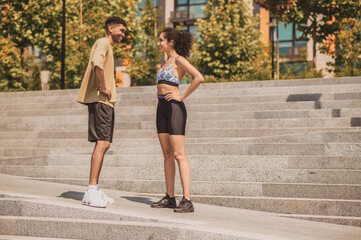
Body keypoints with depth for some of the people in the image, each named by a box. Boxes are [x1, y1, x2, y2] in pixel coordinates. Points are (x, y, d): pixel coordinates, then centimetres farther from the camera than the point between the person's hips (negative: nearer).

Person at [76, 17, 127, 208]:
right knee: (102, 143, -15)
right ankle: (92, 191, -16)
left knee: (104, 144, 9)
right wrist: (103, 87, -18)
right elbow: (97, 63, -26)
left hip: (106, 101, 10)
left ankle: (95, 191, 13)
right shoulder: (103, 43, -6)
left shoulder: (108, 47, 26)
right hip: (100, 100, -10)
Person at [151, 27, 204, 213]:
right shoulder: (167, 61, 19)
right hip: (162, 108, 9)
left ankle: (187, 201, -13)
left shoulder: (179, 59, -7)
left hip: (174, 108, -9)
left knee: (179, 155, -12)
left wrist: (182, 96, -16)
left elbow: (199, 78, -21)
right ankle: (170, 198, 13)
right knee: (167, 155, 8)